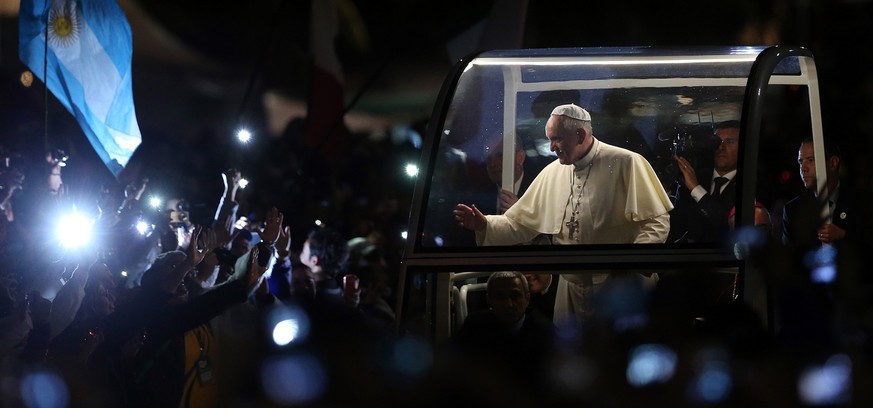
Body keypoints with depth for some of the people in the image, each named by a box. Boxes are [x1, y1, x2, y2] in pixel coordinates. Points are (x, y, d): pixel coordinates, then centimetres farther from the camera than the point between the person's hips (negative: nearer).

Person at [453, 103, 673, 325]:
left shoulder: (626, 164, -10)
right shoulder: (551, 173, 8)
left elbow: (657, 221, -12)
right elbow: (520, 224, 12)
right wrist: (484, 225, -6)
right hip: (571, 288, 5)